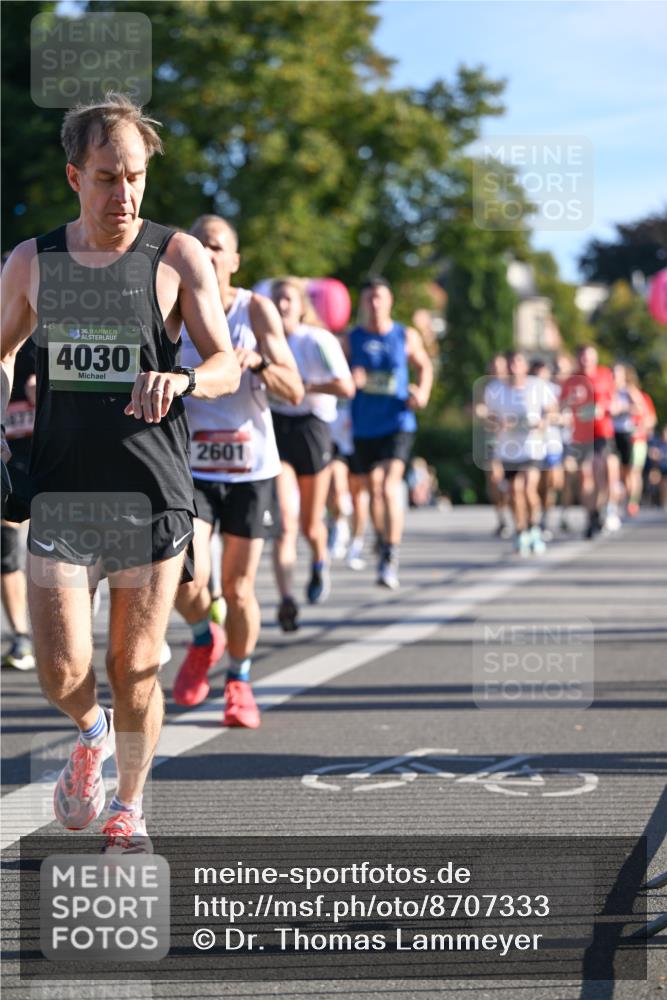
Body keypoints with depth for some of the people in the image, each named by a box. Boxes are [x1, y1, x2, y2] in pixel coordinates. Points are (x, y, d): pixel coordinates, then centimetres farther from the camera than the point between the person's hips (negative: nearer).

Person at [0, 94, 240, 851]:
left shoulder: (177, 257, -1)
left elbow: (227, 365, -6)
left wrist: (183, 380, -27)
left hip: (152, 498, -1)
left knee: (135, 671, 6)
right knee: (61, 674, -8)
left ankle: (128, 808, 30)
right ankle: (90, 735, 29)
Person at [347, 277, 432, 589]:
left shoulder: (406, 337, 2)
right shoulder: (351, 340, 2)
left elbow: (424, 366, 18)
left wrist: (422, 393, -1)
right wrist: (350, 380, -18)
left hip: (398, 423, -2)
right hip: (364, 426, 2)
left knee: (390, 485, -18)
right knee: (372, 488, 11)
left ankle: (391, 559, -20)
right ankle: (383, 542, 36)